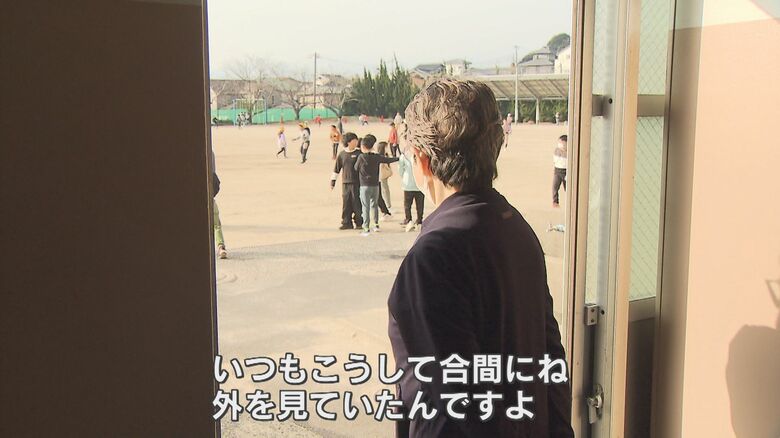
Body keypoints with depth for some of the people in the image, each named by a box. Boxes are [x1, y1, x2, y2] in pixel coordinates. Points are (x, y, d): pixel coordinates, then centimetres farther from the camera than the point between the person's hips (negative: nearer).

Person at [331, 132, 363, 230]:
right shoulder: (342, 154, 5)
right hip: (345, 183, 2)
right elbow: (336, 169, 12)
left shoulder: (359, 153, -2)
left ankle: (359, 222, 12)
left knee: (357, 203, 1)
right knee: (346, 204, 5)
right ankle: (347, 223, 13)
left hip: (357, 182, -2)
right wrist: (333, 181, 12)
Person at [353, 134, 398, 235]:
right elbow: (388, 160, 14)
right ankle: (376, 225, 22)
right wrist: (398, 158, 31)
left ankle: (366, 228, -3)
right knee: (374, 205, 19)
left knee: (365, 207, -1)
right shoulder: (377, 157, 2)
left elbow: (356, 168, 0)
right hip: (375, 185, 4)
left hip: (365, 185, -4)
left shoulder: (361, 157, -10)